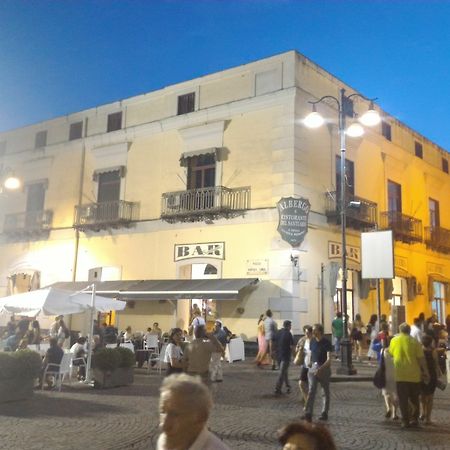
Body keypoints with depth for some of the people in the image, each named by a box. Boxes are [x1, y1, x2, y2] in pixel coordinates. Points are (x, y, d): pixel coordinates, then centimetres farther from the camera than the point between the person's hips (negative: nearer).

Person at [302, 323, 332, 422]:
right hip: (313, 367, 4)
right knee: (311, 390, -6)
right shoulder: (312, 341, 5)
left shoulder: (326, 343, -11)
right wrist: (309, 363, 4)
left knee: (325, 392, 9)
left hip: (324, 368, -4)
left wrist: (321, 369, -26)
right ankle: (308, 414, -11)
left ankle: (325, 413, 21)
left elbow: (329, 359, -16)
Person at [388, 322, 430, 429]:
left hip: (400, 375, 0)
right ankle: (414, 419, 18)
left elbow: (391, 353, 13)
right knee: (414, 398, 17)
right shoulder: (414, 342, -4)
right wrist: (425, 372, -1)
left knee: (403, 399, 6)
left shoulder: (394, 340, 0)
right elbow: (421, 359, -7)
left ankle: (405, 421, 3)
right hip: (414, 374, 0)